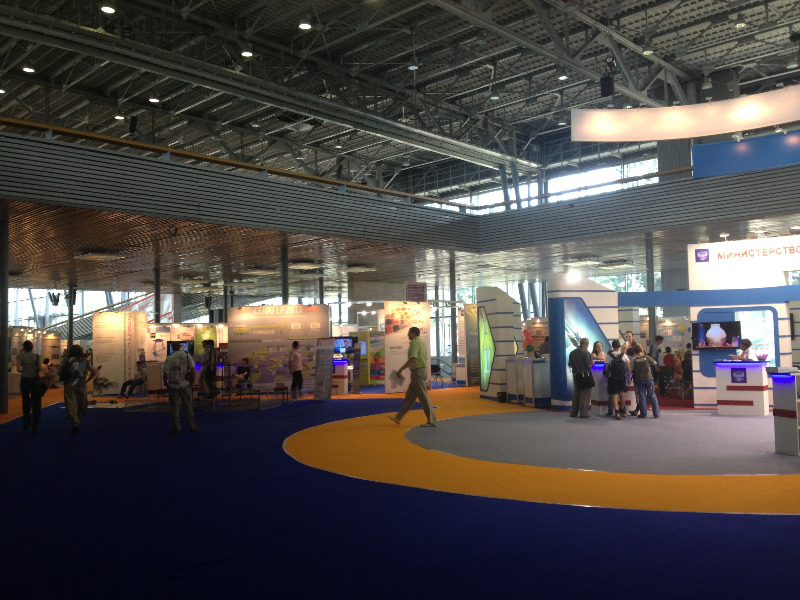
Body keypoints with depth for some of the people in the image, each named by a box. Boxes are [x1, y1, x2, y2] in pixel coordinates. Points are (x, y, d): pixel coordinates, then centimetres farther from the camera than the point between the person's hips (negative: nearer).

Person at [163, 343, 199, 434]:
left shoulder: (169, 358, -8)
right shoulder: (187, 356, -3)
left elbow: (166, 374, -11)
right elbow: (193, 371, -4)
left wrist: (166, 384, 4)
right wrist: (192, 382, 8)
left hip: (173, 386, -1)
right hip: (185, 385, 2)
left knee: (174, 407, 7)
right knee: (187, 406, 12)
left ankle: (176, 428, 10)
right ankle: (192, 426, 16)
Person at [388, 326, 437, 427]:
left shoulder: (414, 342, -14)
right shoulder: (421, 342, 17)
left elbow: (413, 359, -25)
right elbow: (425, 358, 21)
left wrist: (401, 369, -18)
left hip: (418, 371, -10)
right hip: (423, 369, 10)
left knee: (423, 397, -6)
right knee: (409, 396, 13)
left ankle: (431, 421, -3)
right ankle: (398, 417, 20)